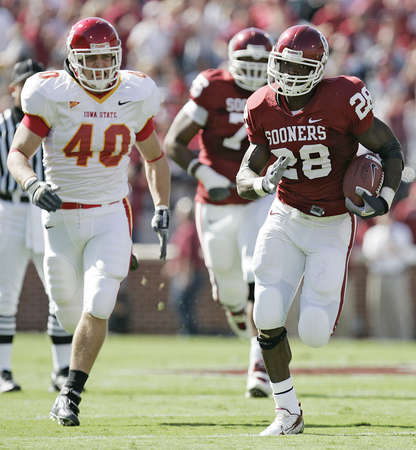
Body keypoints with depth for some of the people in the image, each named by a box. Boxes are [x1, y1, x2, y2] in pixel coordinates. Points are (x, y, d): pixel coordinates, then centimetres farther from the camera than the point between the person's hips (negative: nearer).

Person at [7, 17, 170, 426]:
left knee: (96, 310, -15)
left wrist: (162, 212, 4)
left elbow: (154, 157, 13)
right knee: (71, 315, 9)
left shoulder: (134, 96, -1)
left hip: (110, 217, 1)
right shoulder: (52, 94, -10)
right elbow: (17, 154, -10)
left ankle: (70, 394, -7)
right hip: (62, 218, -1)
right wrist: (31, 185, -31)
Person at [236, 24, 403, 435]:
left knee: (314, 333, -7)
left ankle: (323, 302, 33)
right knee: (267, 317, -13)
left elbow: (390, 150, -7)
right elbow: (244, 179, -2)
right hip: (286, 219, 3)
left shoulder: (343, 99, -18)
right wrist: (264, 182, -26)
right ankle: (288, 413, 5)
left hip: (332, 227, -3)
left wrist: (385, 198, -23)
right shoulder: (263, 109, -5)